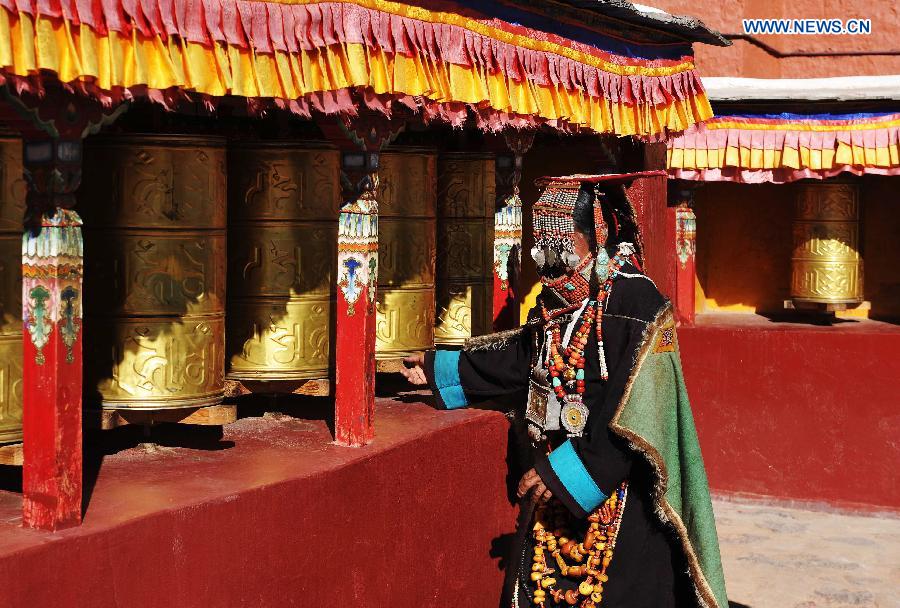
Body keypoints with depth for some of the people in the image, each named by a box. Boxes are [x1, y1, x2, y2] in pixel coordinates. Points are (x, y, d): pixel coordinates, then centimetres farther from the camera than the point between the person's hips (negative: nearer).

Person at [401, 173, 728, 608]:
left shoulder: (634, 302, -19)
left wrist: (565, 470, -22)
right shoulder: (555, 299, 7)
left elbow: (636, 410, -23)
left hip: (615, 488, -8)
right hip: (553, 478, 8)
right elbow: (522, 356, 24)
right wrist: (442, 369, 28)